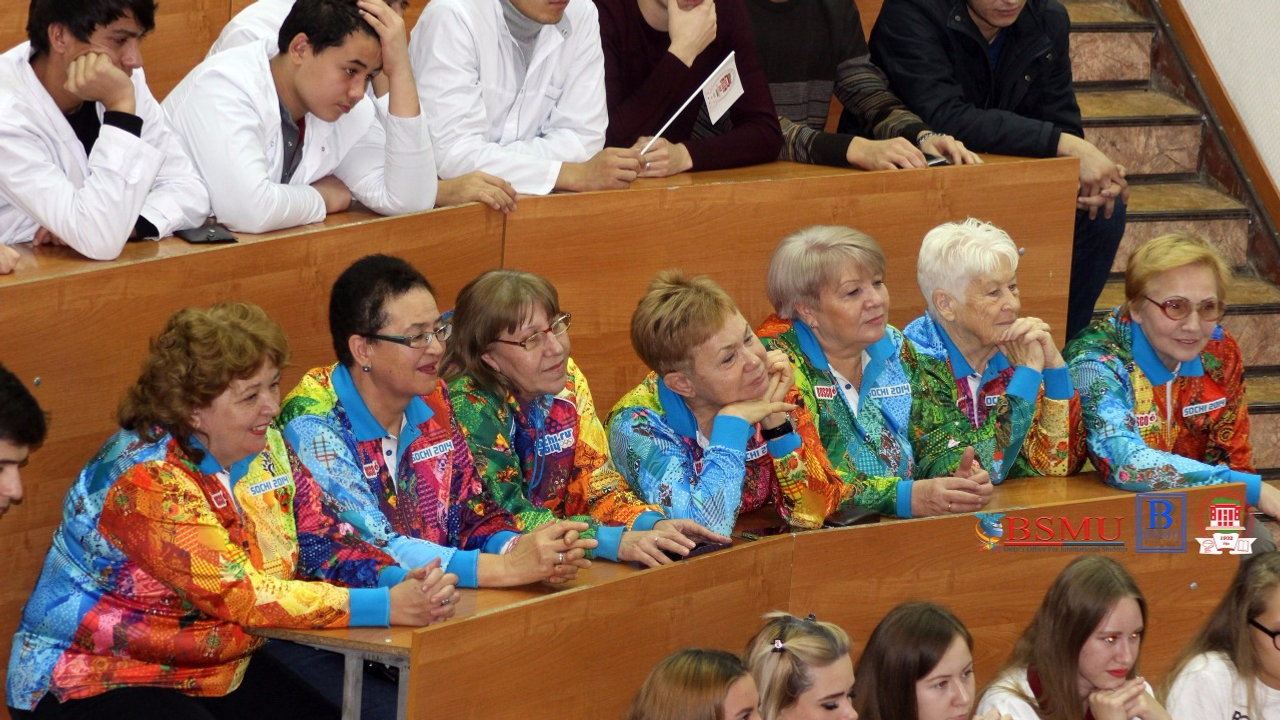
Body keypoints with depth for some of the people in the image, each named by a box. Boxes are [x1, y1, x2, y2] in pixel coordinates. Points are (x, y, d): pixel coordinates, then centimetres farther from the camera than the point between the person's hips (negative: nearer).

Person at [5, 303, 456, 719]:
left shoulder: (265, 447, 1)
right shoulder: (147, 480, -24)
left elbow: (319, 539, 0)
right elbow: (241, 596, -29)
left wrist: (397, 580, -21)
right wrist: (386, 607, -31)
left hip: (220, 673, 8)